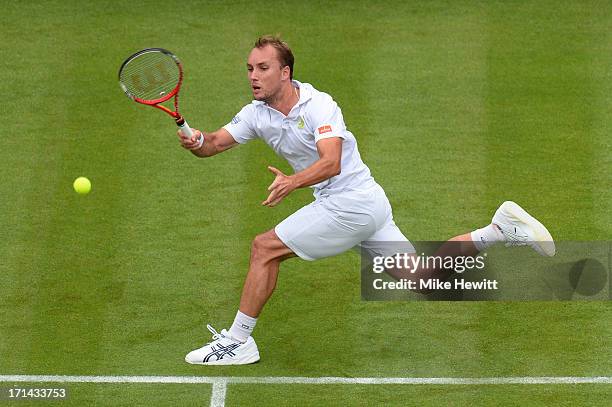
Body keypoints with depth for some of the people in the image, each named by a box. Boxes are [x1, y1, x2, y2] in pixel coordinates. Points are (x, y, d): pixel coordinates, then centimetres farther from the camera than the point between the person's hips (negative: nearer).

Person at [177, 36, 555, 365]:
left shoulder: (318, 104, -17)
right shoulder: (257, 114, 5)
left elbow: (331, 162, -29)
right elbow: (215, 143, -3)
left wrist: (293, 182, -44)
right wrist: (196, 141, -26)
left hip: (351, 201, -9)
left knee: (265, 247, -10)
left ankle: (238, 340, -3)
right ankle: (500, 230, 14)